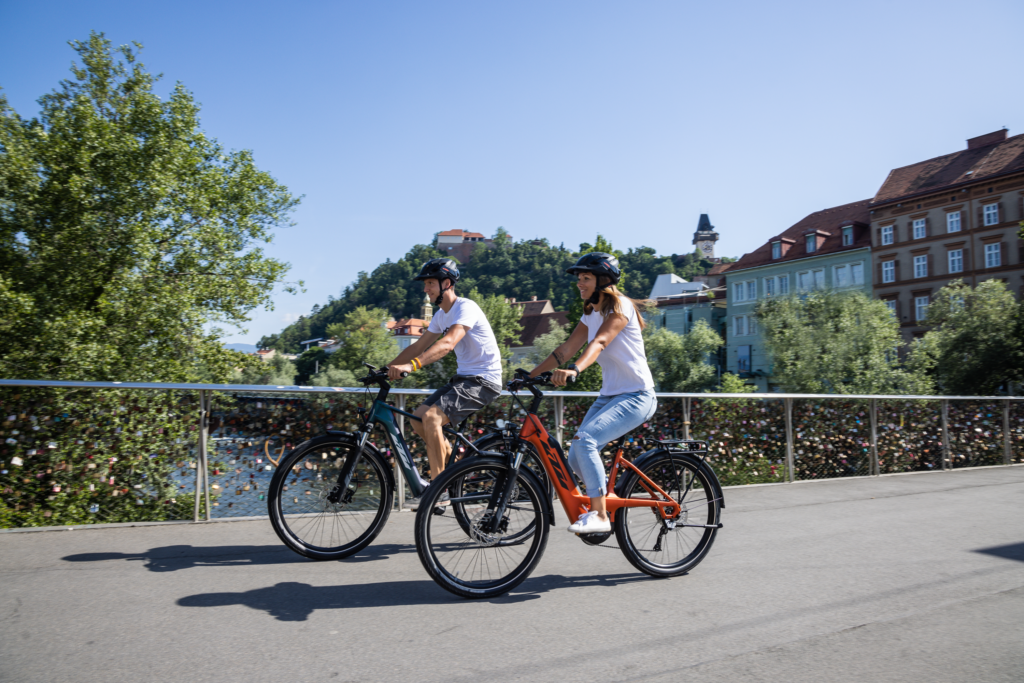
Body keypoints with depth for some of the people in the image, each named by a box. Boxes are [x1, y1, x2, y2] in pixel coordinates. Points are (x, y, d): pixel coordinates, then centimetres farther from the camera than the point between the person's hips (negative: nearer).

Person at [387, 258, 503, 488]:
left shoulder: (466, 307, -17)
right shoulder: (441, 315, 12)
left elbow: (448, 343, -32)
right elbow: (419, 346, 14)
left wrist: (412, 365, -44)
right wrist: (386, 369, 5)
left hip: (483, 381, -9)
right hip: (463, 378, 9)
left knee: (431, 416, -25)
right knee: (417, 418, 3)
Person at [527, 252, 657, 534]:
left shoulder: (620, 307, -13)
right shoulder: (591, 314, 11)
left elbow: (600, 342, -31)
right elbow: (565, 349, 7)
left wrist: (574, 370, -48)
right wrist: (529, 375, -2)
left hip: (636, 396, -8)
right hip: (609, 394, 8)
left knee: (584, 440, -27)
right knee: (576, 458, -1)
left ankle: (600, 516, -18)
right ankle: (606, 502, 23)